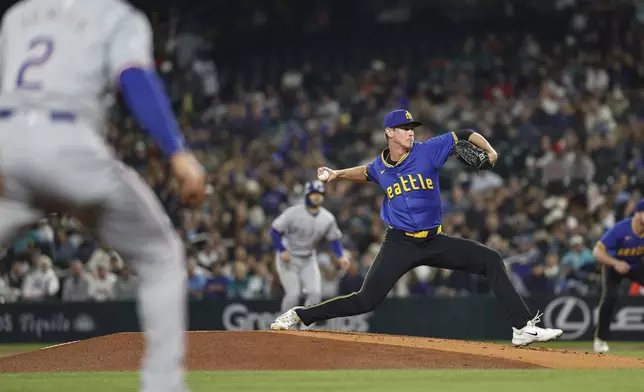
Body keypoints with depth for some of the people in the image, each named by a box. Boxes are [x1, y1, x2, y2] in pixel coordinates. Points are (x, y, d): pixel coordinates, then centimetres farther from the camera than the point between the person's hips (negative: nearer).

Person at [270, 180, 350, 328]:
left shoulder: (327, 218, -3)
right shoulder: (293, 213, -17)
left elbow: (334, 238, 8)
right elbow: (275, 230, -11)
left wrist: (341, 256, -7)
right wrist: (282, 250, -20)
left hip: (309, 260, 4)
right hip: (288, 258, -4)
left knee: (315, 293, -11)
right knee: (293, 294, -14)